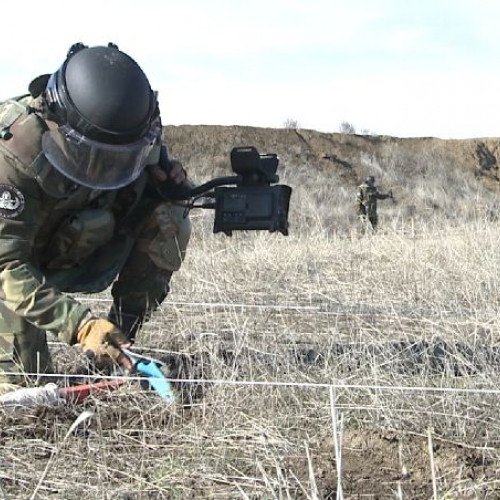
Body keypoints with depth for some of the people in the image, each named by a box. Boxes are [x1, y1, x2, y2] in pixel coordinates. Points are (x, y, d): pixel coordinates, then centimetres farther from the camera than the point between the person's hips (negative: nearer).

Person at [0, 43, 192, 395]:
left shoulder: (130, 131, -20)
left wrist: (173, 183, -23)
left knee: (167, 222, -19)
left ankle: (120, 336, -10)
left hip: (75, 244, 5)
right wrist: (80, 325, -50)